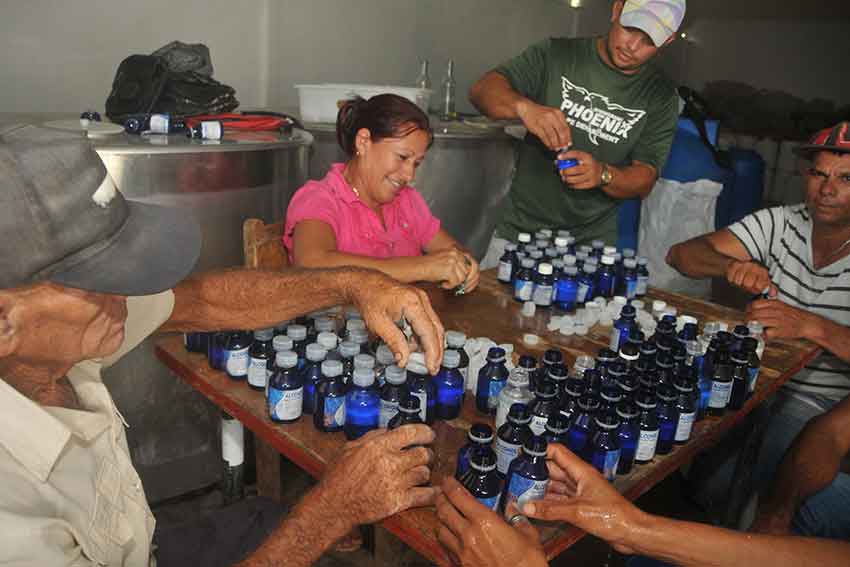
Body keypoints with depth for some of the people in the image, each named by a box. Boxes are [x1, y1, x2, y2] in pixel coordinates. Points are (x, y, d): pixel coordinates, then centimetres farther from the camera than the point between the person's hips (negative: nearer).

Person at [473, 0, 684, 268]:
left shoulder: (661, 96, 0)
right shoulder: (558, 54, -3)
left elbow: (644, 180, -3)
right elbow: (483, 89, -12)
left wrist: (603, 174, -25)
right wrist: (524, 106, -34)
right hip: (519, 229, 0)